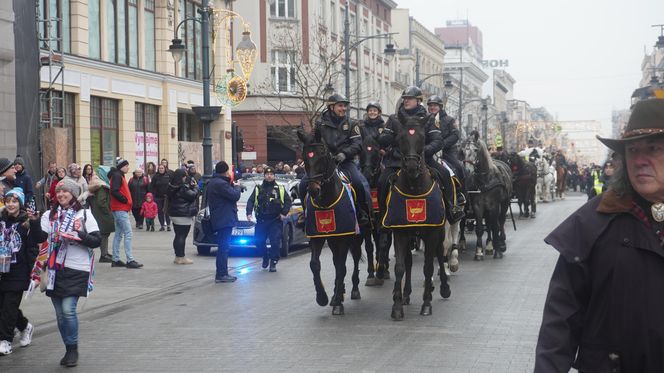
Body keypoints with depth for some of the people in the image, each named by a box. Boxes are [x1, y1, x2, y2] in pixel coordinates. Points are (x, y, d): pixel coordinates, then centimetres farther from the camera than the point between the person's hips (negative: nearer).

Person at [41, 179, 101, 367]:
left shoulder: (84, 214, 0)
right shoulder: (50, 215, 10)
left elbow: (96, 240, -5)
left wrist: (79, 235, -20)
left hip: (76, 269, -4)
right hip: (55, 269, 4)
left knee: (68, 309, -12)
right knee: (60, 312, 8)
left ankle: (73, 349, 4)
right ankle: (69, 350, 21)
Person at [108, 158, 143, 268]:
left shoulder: (120, 176, 18)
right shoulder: (117, 176, -12)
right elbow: (114, 191, -23)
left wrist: (126, 200, 7)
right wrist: (125, 200, -14)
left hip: (121, 209, 11)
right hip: (120, 209, -11)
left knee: (119, 234, 12)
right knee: (128, 233, -11)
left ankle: (116, 260, 16)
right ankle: (130, 260, -13)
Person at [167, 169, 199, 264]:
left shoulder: (172, 187, 8)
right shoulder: (182, 187, -20)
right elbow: (193, 195, -16)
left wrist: (190, 187, 5)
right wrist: (195, 187, 0)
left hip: (174, 214, 9)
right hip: (183, 216, -9)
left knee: (178, 236, 15)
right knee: (182, 236, -4)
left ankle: (178, 256, 20)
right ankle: (181, 257, -1)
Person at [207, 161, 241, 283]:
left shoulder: (212, 182, 15)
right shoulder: (220, 183, -18)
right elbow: (235, 195, -19)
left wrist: (231, 185, 9)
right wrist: (237, 187, -1)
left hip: (219, 220, 11)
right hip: (224, 219, -11)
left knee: (223, 247, 16)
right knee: (224, 247, -9)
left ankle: (222, 273, 21)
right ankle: (221, 275, -9)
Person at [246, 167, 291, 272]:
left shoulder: (280, 189, 10)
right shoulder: (258, 189, 12)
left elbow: (288, 201, 5)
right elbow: (250, 201, 4)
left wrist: (284, 213, -9)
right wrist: (249, 213, -12)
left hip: (275, 220, -2)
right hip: (261, 220, 2)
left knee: (275, 242, -8)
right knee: (258, 241, 2)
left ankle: (273, 263, 4)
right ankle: (266, 256, 28)